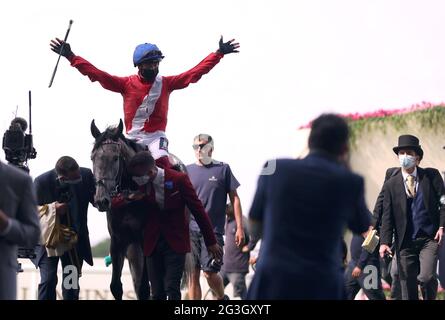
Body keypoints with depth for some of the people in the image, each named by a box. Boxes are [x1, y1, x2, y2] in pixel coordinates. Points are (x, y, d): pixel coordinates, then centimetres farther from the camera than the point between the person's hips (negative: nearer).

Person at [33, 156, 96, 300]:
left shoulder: (86, 175, -15)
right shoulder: (42, 182, -21)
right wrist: (52, 208, -29)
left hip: (76, 238, 3)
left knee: (72, 282, 9)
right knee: (48, 280, -13)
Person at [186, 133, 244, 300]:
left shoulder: (223, 169, 2)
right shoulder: (188, 171, 9)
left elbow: (234, 198, 4)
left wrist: (239, 228, -2)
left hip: (213, 230, -3)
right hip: (190, 230, 3)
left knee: (209, 272, -9)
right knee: (193, 274, 2)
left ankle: (222, 298, 20)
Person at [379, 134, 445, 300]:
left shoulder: (431, 176, 3)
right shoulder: (391, 184, 5)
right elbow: (387, 216, 3)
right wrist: (385, 242, -7)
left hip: (430, 238, -2)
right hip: (405, 242, 2)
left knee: (426, 277, -20)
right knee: (407, 286, 3)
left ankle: (430, 298, 9)